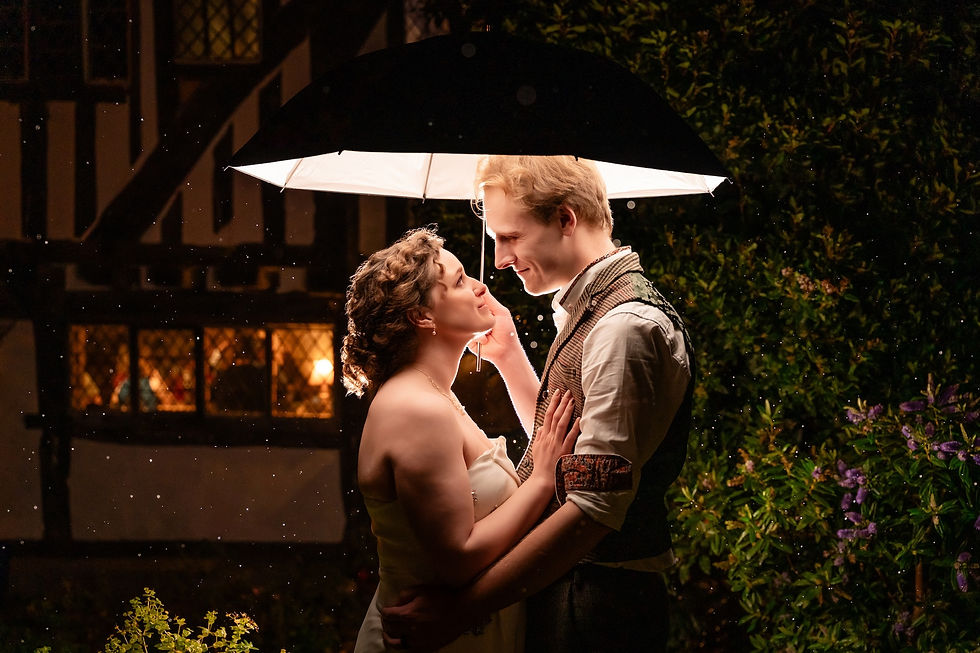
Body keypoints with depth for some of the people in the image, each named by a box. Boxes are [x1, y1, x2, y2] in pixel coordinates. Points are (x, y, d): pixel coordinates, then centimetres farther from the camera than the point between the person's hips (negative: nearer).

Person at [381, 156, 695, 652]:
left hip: (595, 611, -10)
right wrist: (507, 352, 13)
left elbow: (595, 508, -27)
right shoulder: (586, 312, 14)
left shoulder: (626, 327, -19)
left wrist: (462, 607, -28)